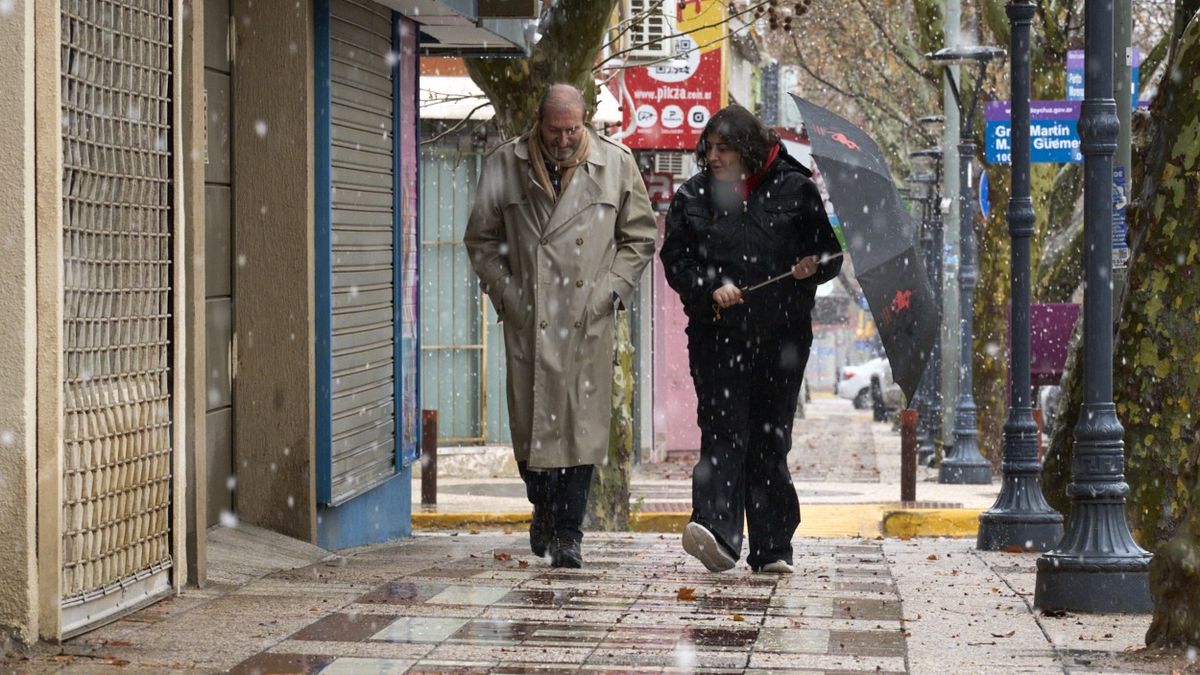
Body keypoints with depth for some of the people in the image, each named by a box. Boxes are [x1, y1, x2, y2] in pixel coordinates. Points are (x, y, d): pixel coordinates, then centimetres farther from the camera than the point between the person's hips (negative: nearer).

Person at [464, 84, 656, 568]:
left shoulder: (616, 164, 3)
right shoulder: (504, 165, 3)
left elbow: (640, 236, 12)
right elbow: (481, 239, 12)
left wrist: (612, 289, 2)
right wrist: (504, 292, 2)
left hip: (588, 320, 0)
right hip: (528, 321, 0)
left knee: (582, 424, -4)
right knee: (530, 419, 3)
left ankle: (568, 533, 2)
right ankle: (544, 509, 28)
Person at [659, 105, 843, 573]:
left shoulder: (793, 189, 4)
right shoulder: (693, 196, 8)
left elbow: (829, 254, 9)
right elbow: (675, 260, 7)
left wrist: (810, 268, -13)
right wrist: (711, 288, -10)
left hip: (780, 337, 0)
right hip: (717, 336, 0)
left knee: (770, 439, 4)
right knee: (723, 434, -12)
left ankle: (771, 549, 11)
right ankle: (716, 533, -23)